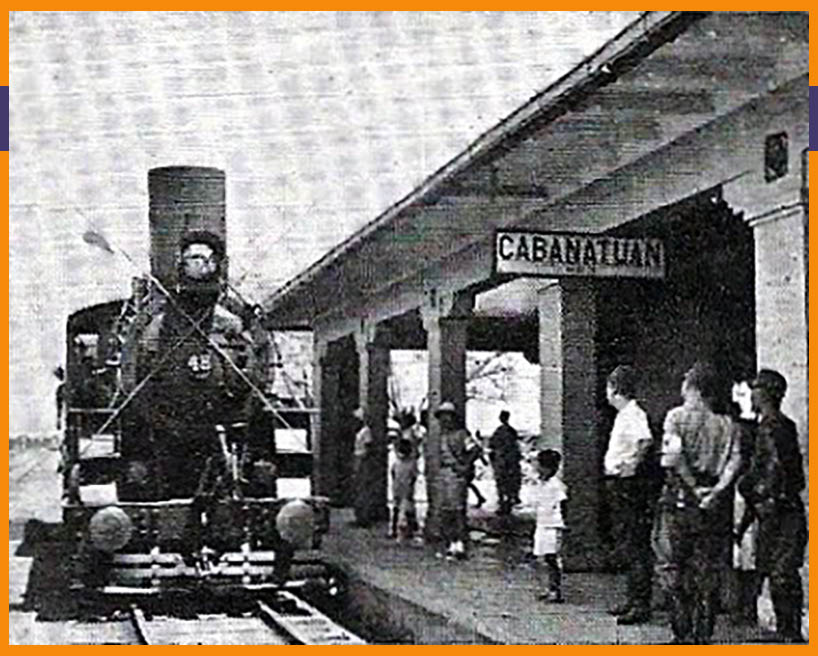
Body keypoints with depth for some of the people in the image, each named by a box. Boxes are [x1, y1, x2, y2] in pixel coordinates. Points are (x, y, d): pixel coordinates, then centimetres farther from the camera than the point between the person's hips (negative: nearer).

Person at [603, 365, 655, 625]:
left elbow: (645, 441, -33)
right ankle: (633, 599, 23)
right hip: (618, 485, 10)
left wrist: (630, 465, -26)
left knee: (636, 547, -8)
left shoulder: (633, 414, -16)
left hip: (628, 485, -10)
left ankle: (641, 605, -6)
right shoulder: (624, 414, 16)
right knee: (626, 544, 15)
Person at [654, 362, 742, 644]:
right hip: (715, 507, 3)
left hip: (680, 501, -3)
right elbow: (735, 462, -7)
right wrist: (716, 491, -13)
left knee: (674, 570, 6)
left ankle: (683, 636, 4)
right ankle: (703, 636, 10)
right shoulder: (728, 424, 6)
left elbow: (673, 455, -19)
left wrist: (694, 487, -12)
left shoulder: (677, 416, -4)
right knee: (708, 573, 10)